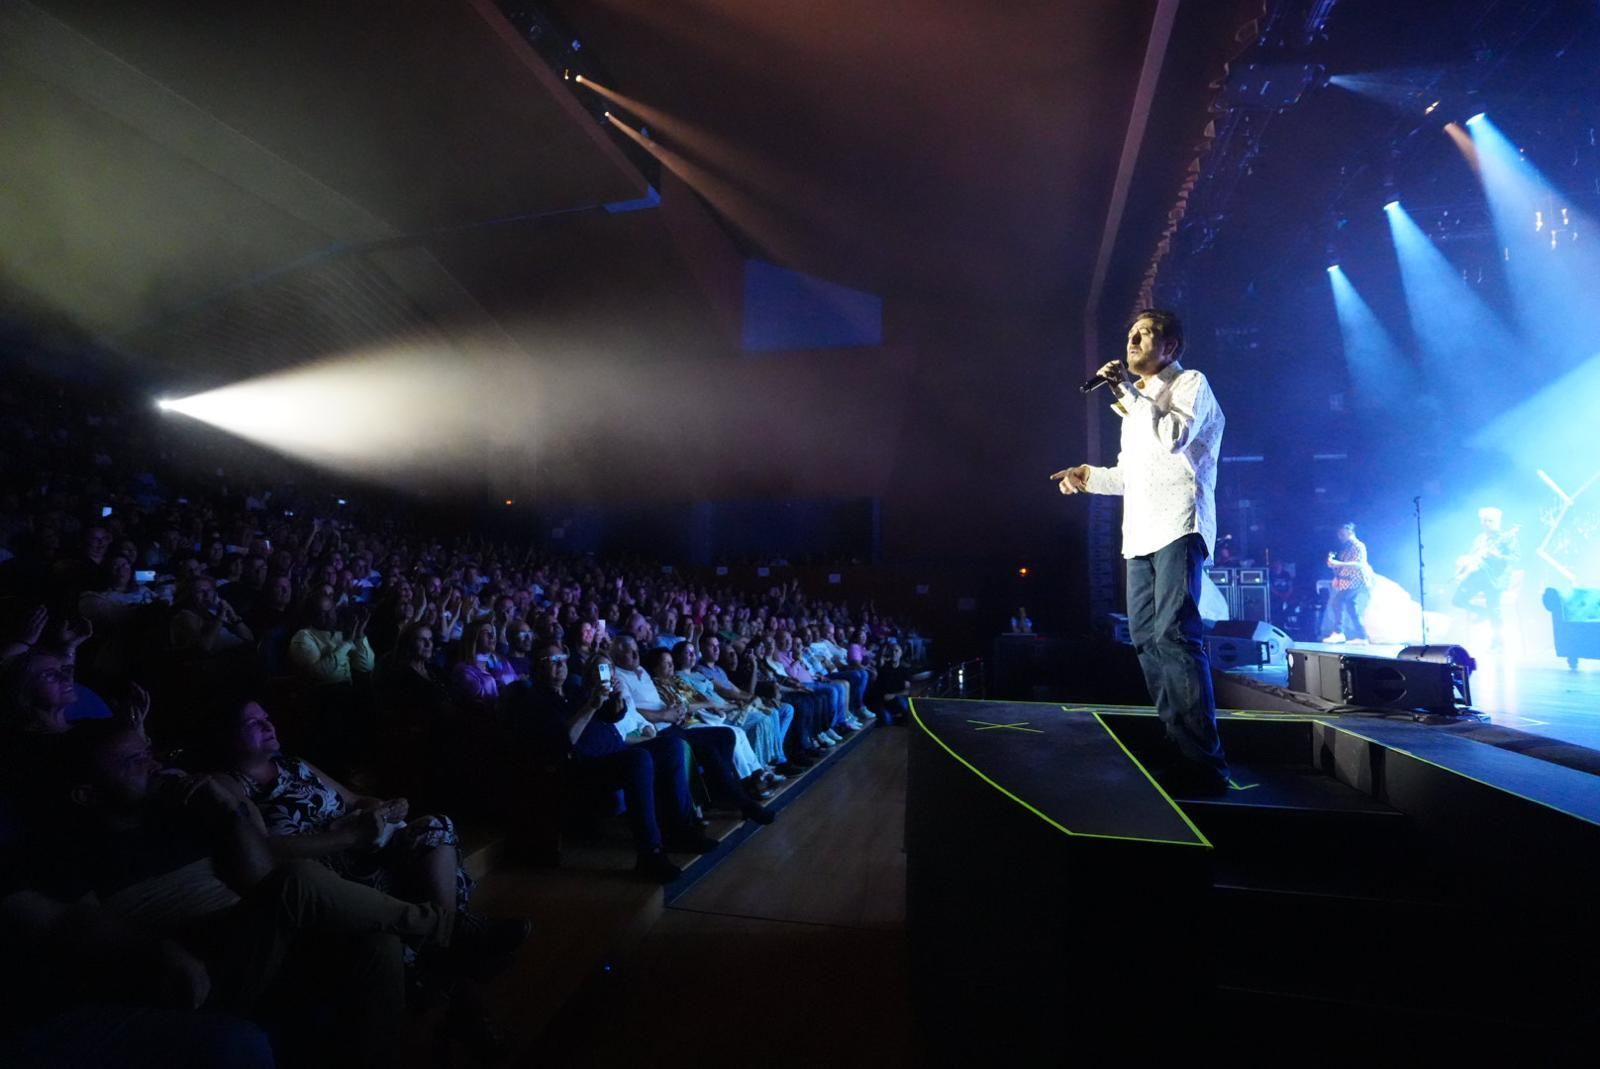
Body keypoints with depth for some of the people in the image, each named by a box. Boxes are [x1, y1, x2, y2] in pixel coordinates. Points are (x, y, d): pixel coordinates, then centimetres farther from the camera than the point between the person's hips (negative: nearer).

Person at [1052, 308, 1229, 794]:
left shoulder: (1191, 384, 3)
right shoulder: (1139, 399, 26)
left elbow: (1174, 437, -17)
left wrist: (1129, 392, -10)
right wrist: (1089, 476, 17)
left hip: (1178, 525, -9)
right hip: (1141, 532, 9)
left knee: (1174, 635, -18)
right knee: (1146, 638, 6)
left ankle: (1204, 762, -16)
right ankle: (1176, 745, 14)